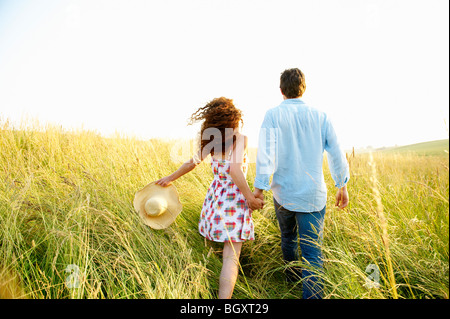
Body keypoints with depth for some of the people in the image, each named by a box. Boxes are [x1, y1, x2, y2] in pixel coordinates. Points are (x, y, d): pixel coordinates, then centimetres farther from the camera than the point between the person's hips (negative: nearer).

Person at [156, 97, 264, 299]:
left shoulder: (211, 141, 5)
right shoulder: (239, 138, -11)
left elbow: (192, 162, 12)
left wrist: (170, 178, 27)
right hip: (234, 199, -6)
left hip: (215, 195, 6)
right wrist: (250, 197, -13)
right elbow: (235, 171, -21)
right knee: (231, 256, -5)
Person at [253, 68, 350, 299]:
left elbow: (266, 152, -17)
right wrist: (342, 186, 14)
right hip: (313, 196, 0)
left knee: (288, 237, 25)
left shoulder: (273, 115, -6)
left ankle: (292, 277, 47)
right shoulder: (320, 117, 0)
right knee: (312, 252, 2)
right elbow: (336, 154, 3)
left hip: (283, 193, 1)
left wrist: (260, 186, -13)